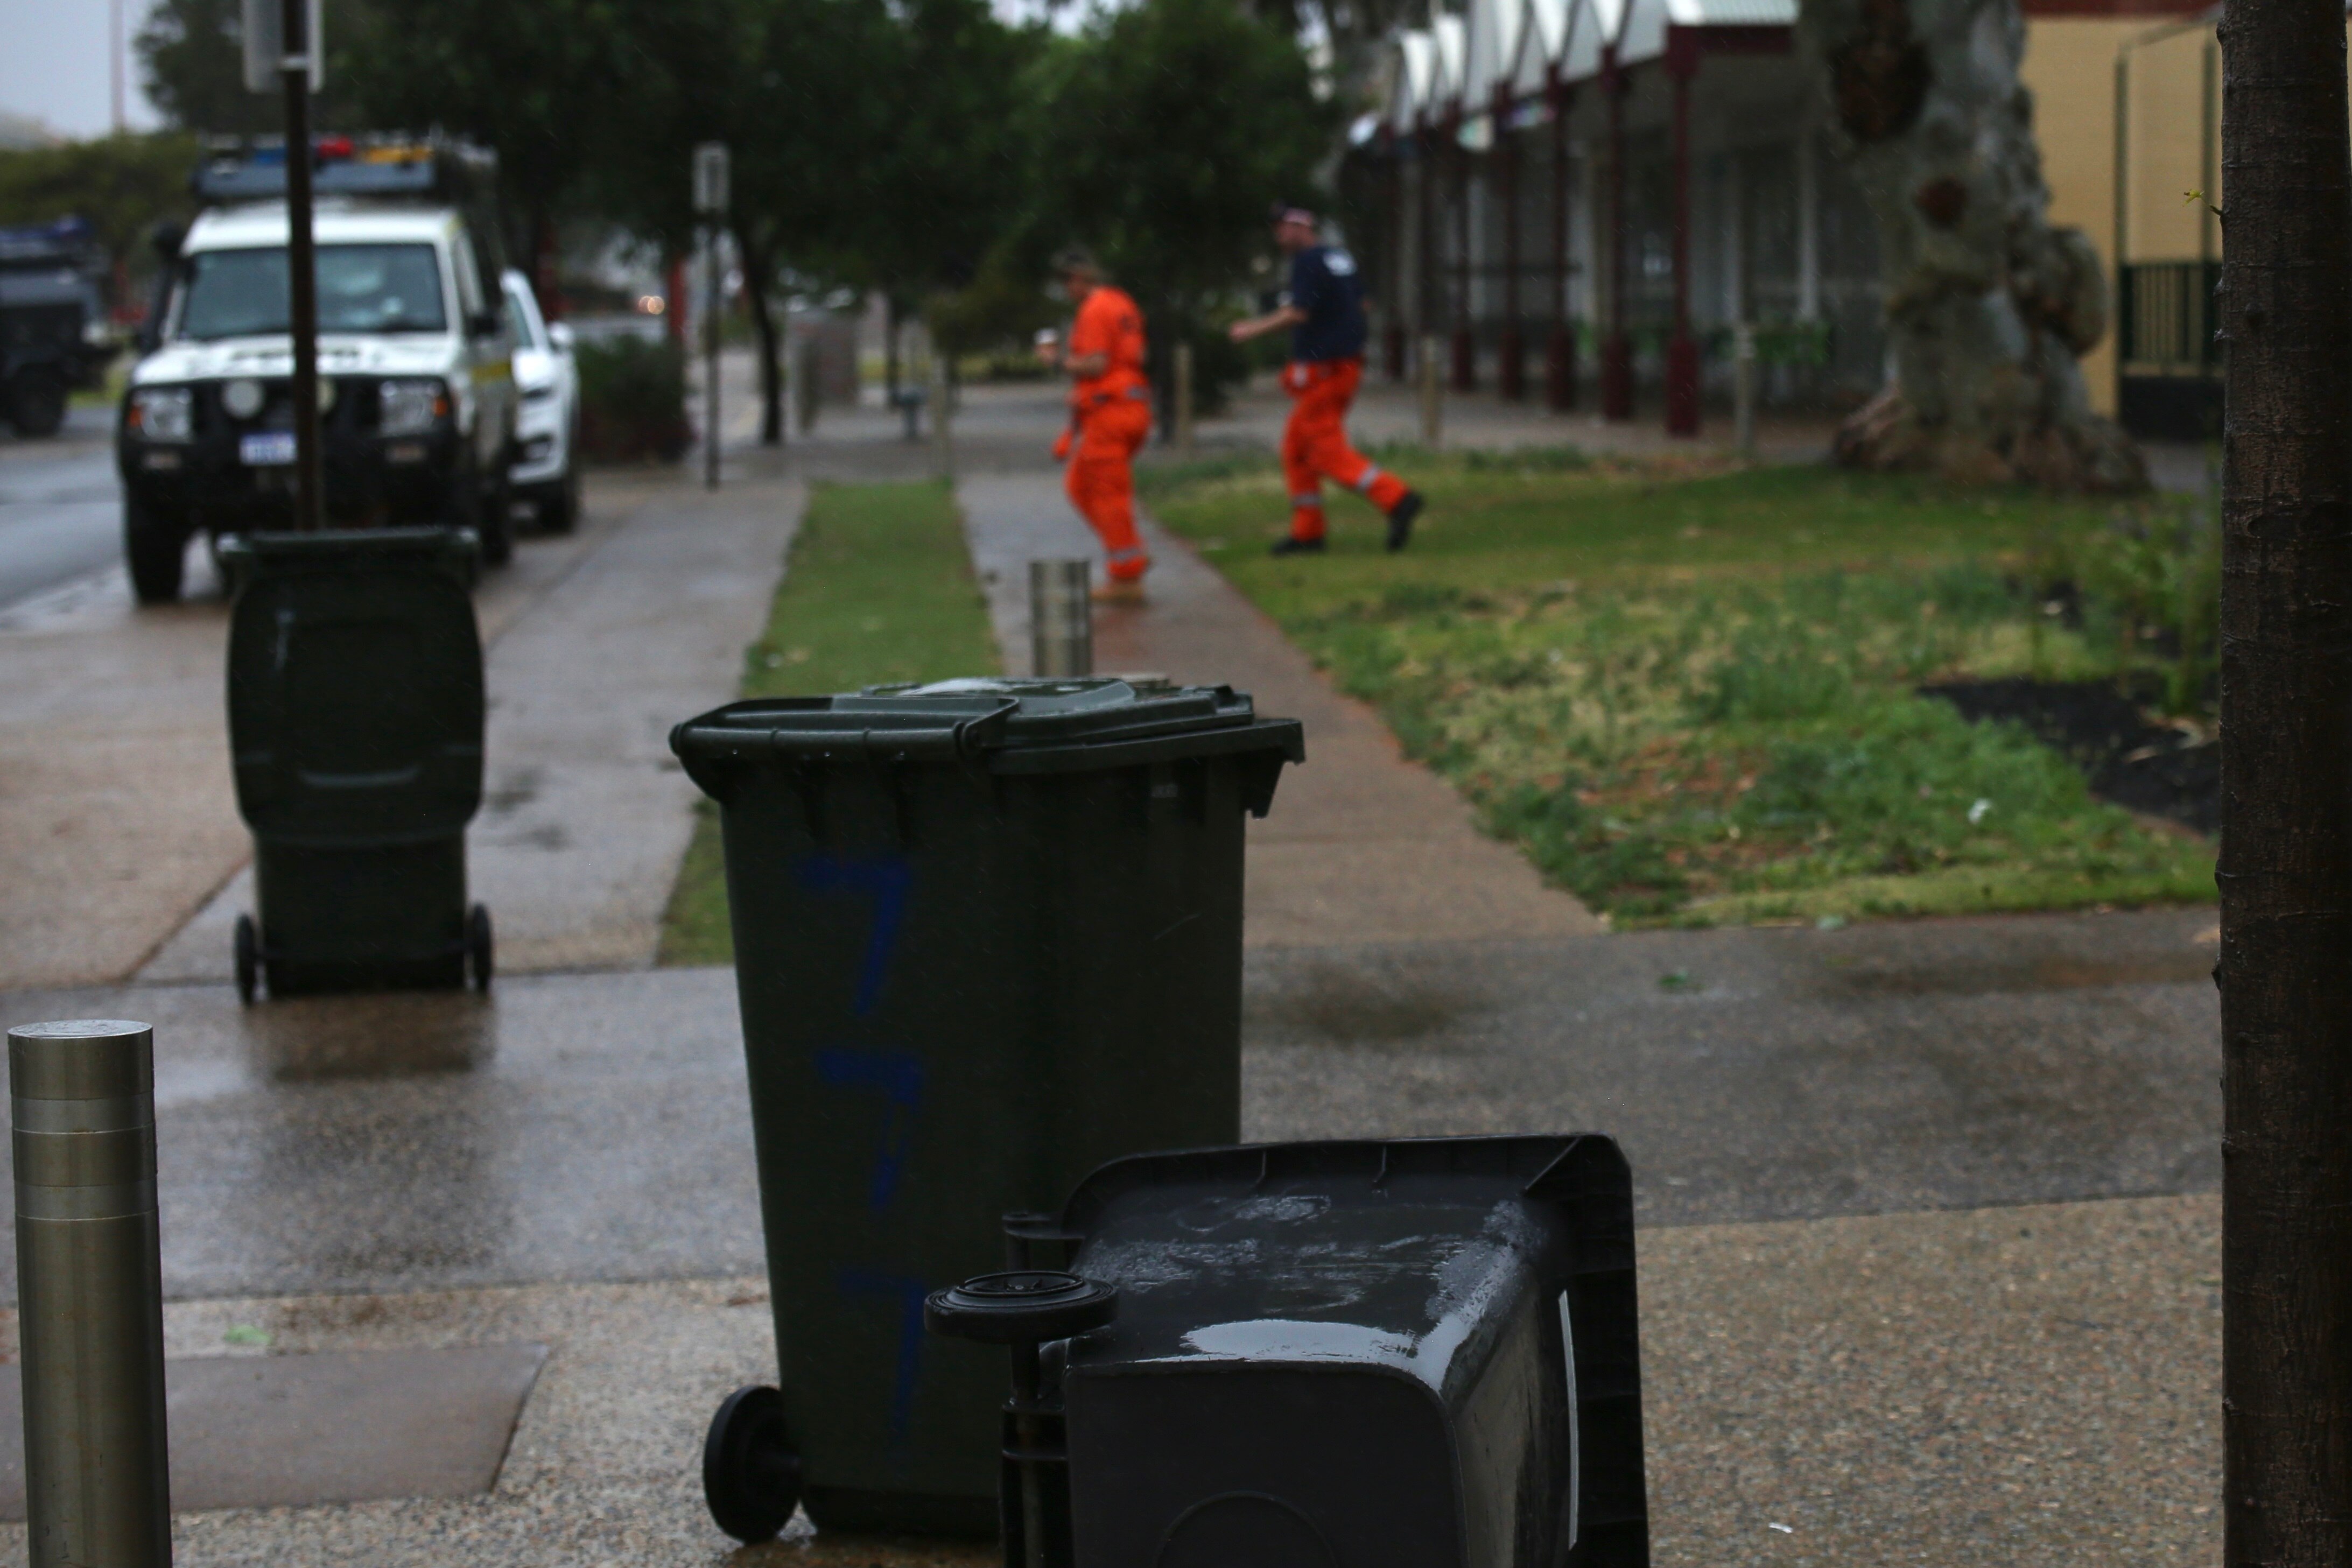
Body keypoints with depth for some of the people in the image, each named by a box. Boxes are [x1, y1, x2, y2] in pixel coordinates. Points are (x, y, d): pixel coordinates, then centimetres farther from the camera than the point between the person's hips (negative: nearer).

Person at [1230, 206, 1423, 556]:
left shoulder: (1308, 261, -14)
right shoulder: (1342, 258, 12)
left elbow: (1299, 313, -21)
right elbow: (1360, 303, 19)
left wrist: (1254, 329, -11)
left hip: (1321, 367, -9)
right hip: (1347, 365, 9)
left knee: (1329, 452, -8)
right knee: (1296, 447, 15)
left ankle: (1397, 499, -19)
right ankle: (1307, 531, 16)